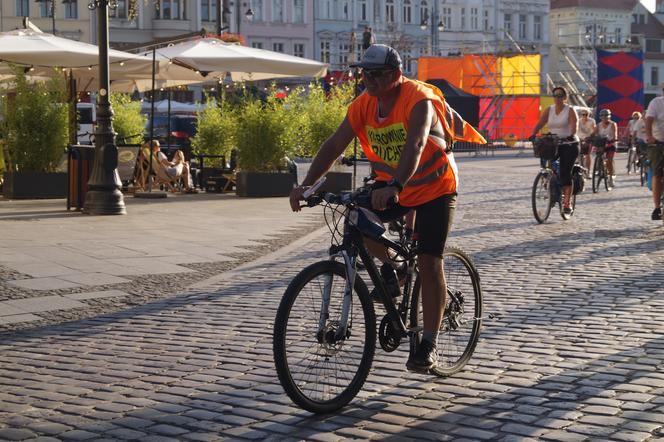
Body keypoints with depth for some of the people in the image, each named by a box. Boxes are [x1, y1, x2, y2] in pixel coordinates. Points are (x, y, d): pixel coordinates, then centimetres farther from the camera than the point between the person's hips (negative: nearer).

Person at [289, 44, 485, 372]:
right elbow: (334, 145, -14)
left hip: (434, 188, -5)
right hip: (390, 185, 5)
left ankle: (428, 344, 2)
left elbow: (415, 144, -44)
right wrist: (306, 184, -28)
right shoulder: (363, 105, -10)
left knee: (429, 263, -8)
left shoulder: (419, 99, -27)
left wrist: (396, 186, -59)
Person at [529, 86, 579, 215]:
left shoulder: (570, 110, -5)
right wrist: (533, 134, -23)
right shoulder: (549, 110, 6)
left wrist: (571, 135, -40)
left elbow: (574, 124, -20)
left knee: (565, 173, -12)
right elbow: (540, 123, -5)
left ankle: (567, 203, -10)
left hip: (569, 145, -4)